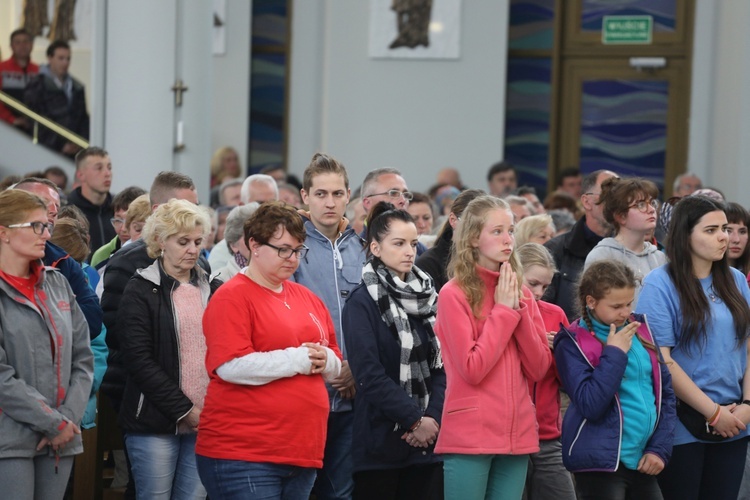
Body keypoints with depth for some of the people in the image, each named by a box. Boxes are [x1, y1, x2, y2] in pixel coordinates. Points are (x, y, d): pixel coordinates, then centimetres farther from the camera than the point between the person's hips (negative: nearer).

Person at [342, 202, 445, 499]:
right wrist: (415, 419, -13)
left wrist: (433, 418, -8)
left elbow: (442, 366, 7)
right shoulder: (362, 302, -4)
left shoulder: (429, 297, 11)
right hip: (381, 440, -5)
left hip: (428, 441, 5)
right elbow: (370, 375, -12)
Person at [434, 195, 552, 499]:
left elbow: (538, 369, 4)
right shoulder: (454, 294, -6)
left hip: (516, 435, 6)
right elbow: (472, 369, -14)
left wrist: (519, 309, -5)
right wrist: (503, 311, -9)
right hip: (469, 436, -5)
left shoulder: (521, 294, 12)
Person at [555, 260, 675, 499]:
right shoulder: (573, 343, -5)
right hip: (601, 464, -6)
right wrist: (615, 353, -13)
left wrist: (660, 448, 2)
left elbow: (666, 394, 13)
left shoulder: (641, 331, 11)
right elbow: (590, 405, -17)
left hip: (644, 462, 6)